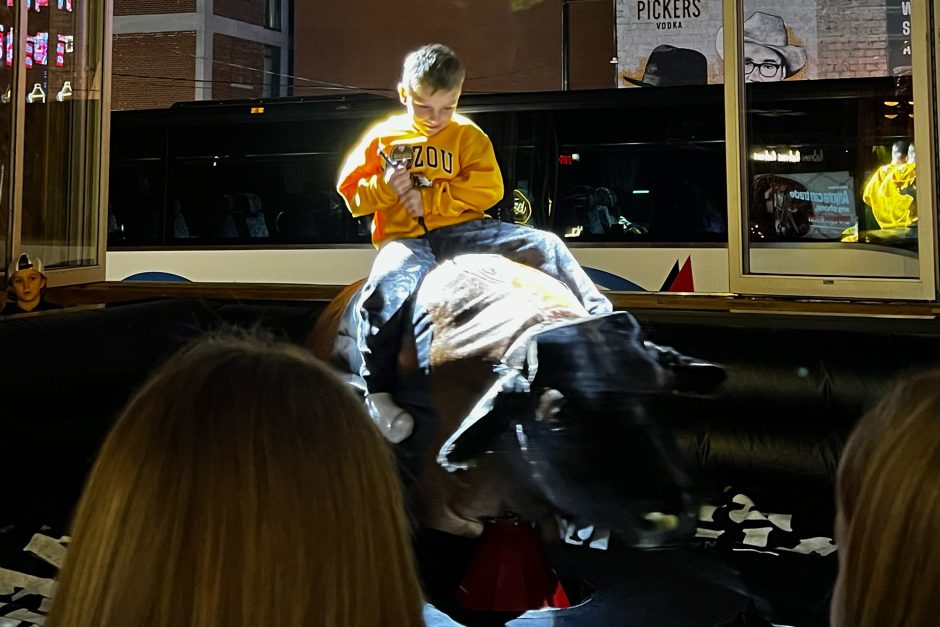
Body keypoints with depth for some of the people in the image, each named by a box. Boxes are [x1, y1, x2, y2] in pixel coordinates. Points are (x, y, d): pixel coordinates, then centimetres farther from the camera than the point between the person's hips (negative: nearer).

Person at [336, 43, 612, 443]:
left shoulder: (468, 135, 11)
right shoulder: (383, 137, 11)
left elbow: (488, 188, -1)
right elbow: (351, 191, 10)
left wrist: (430, 199, -11)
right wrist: (385, 187, -12)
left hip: (460, 229, 2)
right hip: (404, 237, -2)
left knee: (543, 244, -16)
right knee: (383, 290, -35)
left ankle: (599, 319, -8)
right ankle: (377, 394, -26)